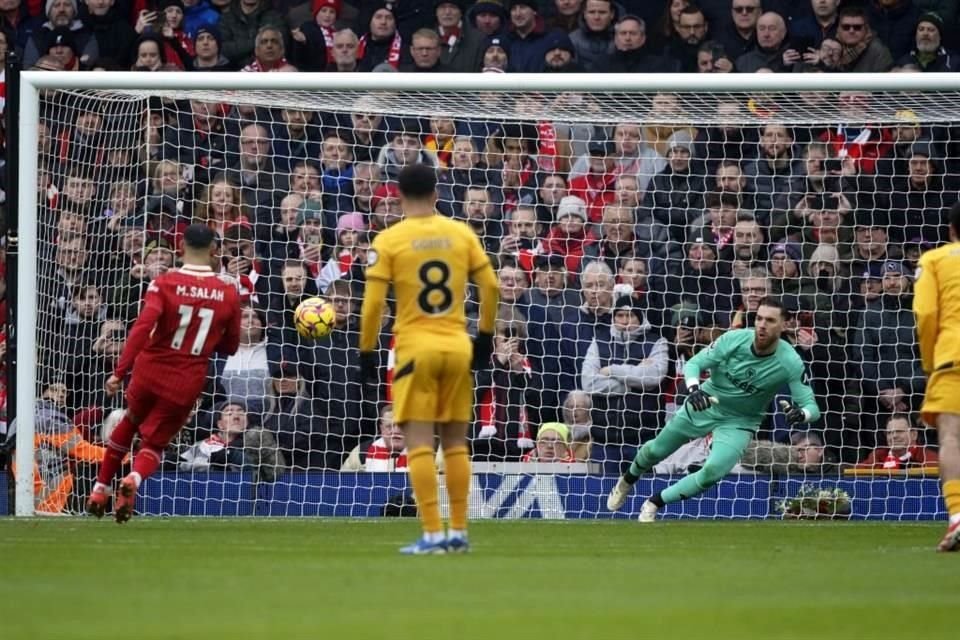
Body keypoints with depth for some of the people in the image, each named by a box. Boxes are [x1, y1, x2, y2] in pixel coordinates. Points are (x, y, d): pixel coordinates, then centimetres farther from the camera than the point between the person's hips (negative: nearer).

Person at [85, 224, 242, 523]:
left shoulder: (165, 283, -10)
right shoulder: (229, 294, -3)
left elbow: (142, 327, -22)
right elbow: (230, 347, 7)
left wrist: (120, 372, -22)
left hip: (149, 372, 0)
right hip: (187, 384, 0)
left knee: (129, 423, 29)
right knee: (154, 442, 13)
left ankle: (100, 490, 31)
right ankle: (134, 479, -20)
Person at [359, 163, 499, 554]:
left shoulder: (389, 240, -4)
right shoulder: (461, 234, 4)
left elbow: (372, 303, -8)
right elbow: (491, 287, 4)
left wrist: (366, 353, 0)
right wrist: (485, 335, 15)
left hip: (415, 348, -3)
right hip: (457, 346, 3)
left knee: (419, 442, -3)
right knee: (455, 442, 11)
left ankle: (433, 533, -10)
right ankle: (458, 532, 12)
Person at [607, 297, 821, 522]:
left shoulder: (790, 363, -26)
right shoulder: (734, 339, -24)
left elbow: (812, 407, -25)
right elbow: (693, 364, -17)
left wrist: (800, 414, -50)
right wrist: (693, 388, -39)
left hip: (739, 424, -1)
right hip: (703, 406, 1)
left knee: (713, 472, -24)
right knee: (655, 451, 16)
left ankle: (654, 503, -1)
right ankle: (628, 481, 51)